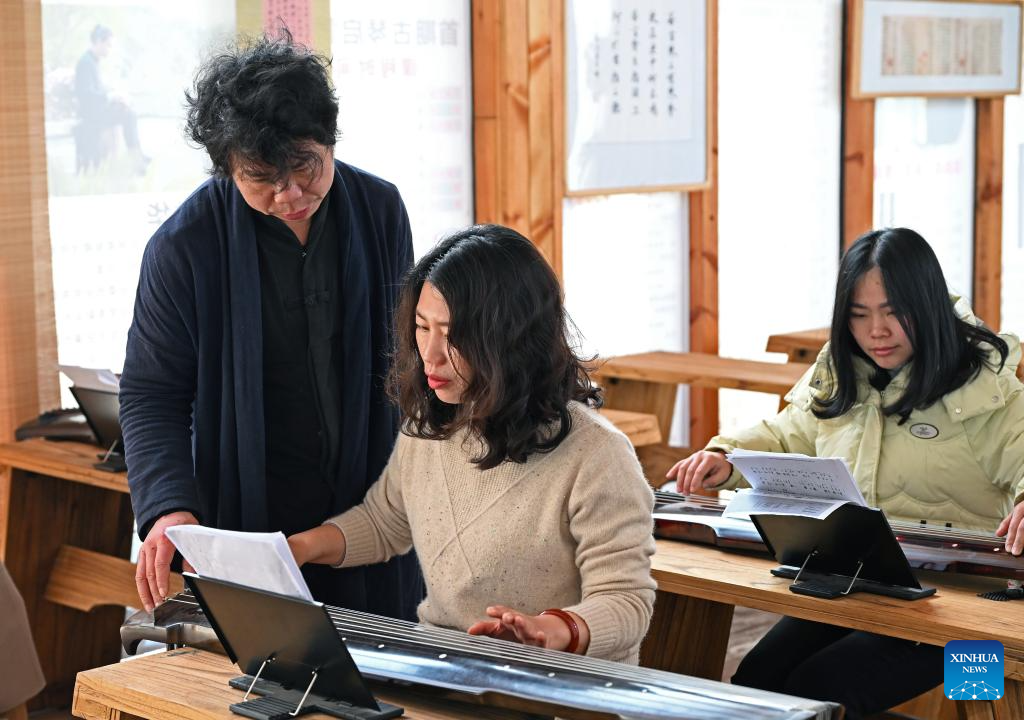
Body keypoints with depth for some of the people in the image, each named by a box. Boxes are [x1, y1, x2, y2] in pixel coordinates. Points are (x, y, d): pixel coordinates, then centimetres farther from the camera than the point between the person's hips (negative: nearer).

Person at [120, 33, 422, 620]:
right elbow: (151, 395, -7)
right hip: (251, 526, -3)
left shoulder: (381, 210, -2)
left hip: (378, 520, 3)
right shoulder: (183, 246, -13)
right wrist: (169, 506, -23)